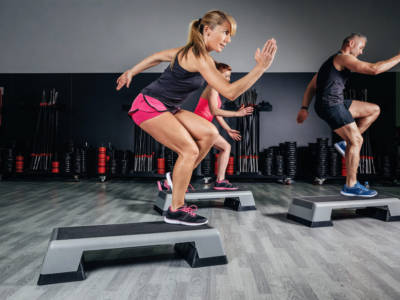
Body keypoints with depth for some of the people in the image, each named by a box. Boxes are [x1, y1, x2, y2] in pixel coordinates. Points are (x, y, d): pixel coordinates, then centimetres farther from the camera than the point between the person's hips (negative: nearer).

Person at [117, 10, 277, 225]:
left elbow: (158, 56, 21)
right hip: (149, 105, -9)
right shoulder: (200, 57, -20)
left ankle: (178, 179, 9)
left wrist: (131, 72, 28)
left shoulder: (191, 51, 11)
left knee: (209, 133, 0)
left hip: (165, 108, 9)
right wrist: (260, 68, -28)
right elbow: (230, 92, -27)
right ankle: (175, 211, -6)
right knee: (190, 150, -17)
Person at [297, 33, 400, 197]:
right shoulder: (343, 58, -5)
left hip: (336, 104, 10)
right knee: (356, 141, -7)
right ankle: (351, 186, -2)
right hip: (331, 105, -10)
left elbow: (312, 86, 21)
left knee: (374, 110, 16)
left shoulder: (332, 61, 26)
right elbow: (374, 69, -16)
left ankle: (345, 143, 10)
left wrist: (304, 108, 14)